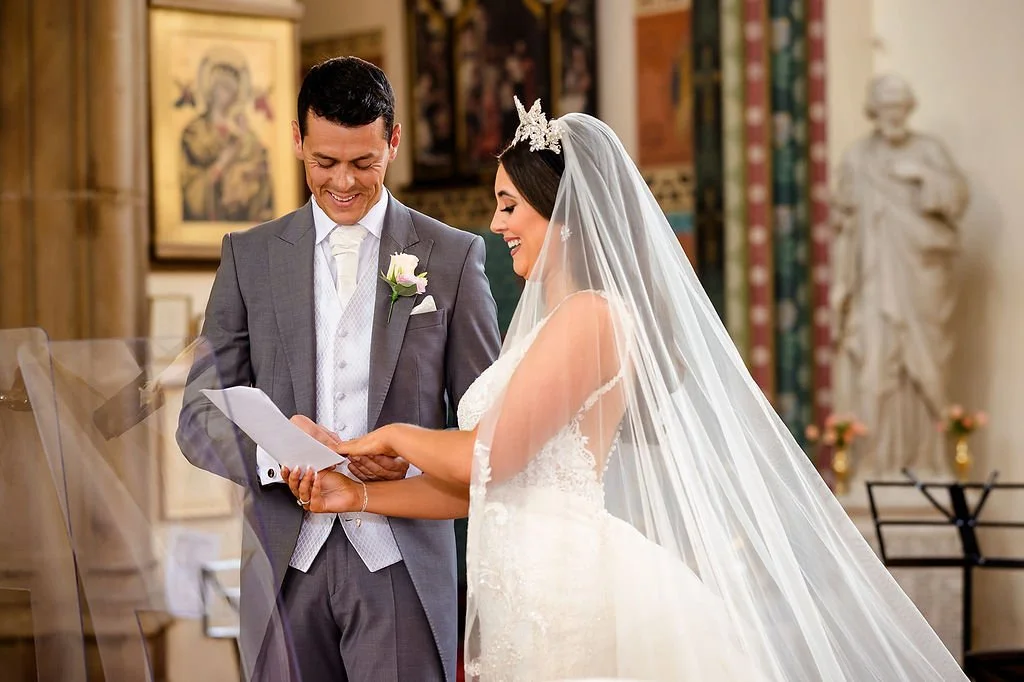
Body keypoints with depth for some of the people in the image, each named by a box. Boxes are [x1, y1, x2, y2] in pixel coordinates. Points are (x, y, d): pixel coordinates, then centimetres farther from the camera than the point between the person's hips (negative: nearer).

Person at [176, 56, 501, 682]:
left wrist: (414, 461, -14)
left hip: (401, 563, -1)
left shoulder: (453, 256, 6)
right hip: (286, 564, 1)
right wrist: (273, 454, -16)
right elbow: (201, 417, 5)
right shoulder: (250, 256, 9)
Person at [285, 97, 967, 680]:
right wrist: (360, 495, 11)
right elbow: (482, 486, 15)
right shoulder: (550, 320, 17)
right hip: (537, 601, 9)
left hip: (579, 592, -9)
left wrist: (391, 435, 4)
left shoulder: (589, 316, -13)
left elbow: (486, 458, -14)